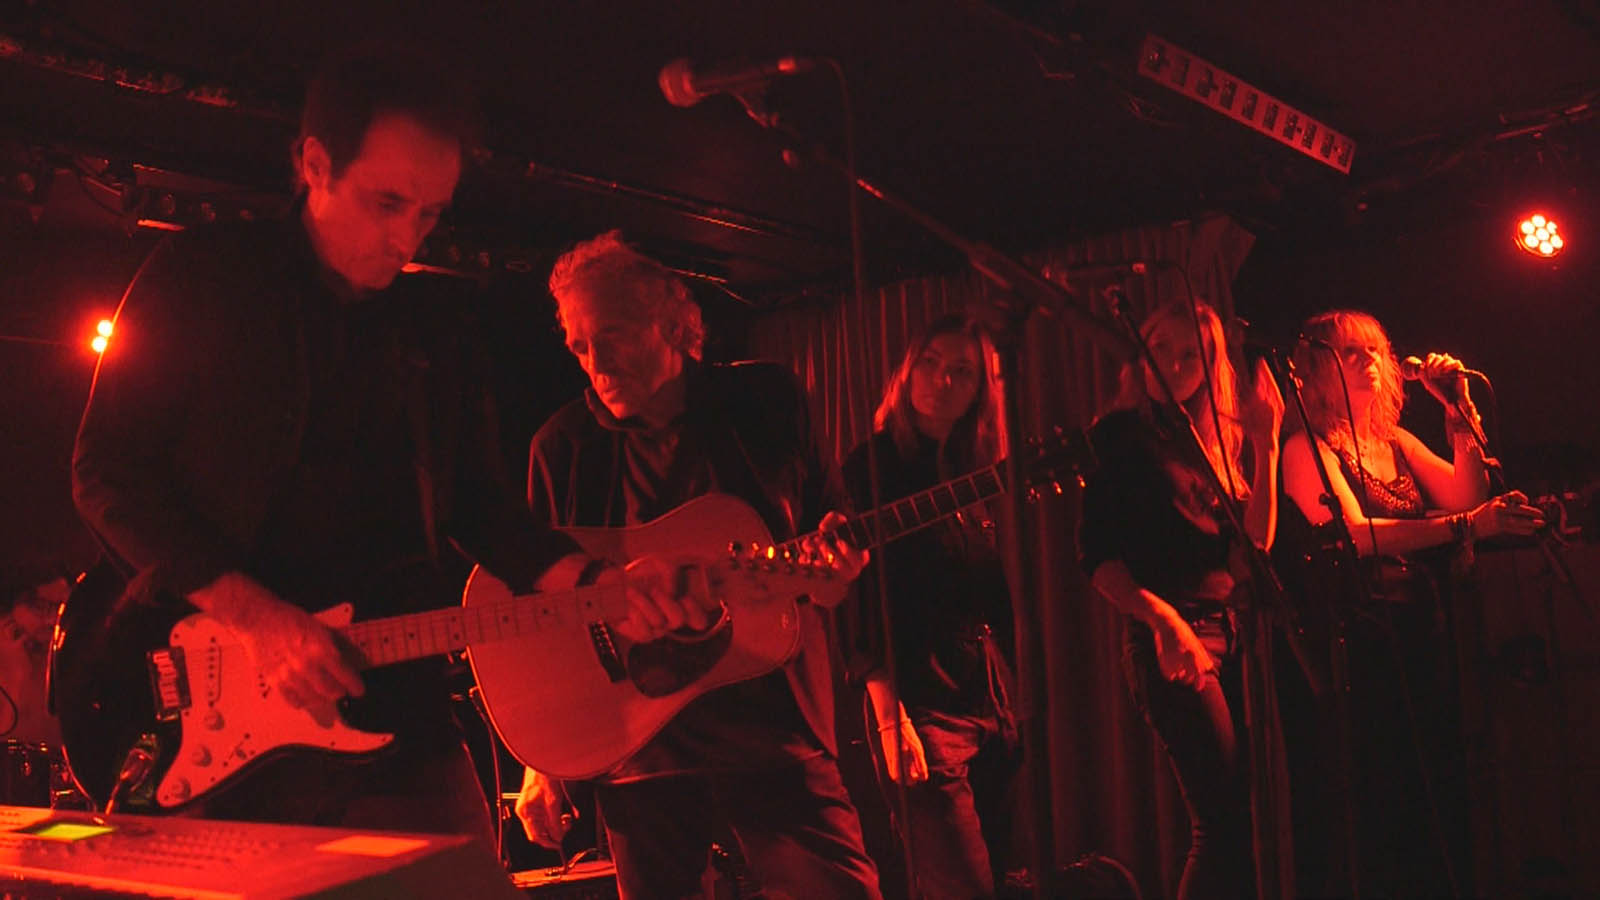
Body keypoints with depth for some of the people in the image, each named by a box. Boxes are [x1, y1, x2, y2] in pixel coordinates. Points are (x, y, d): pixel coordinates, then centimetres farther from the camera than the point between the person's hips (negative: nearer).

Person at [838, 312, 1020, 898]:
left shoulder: (967, 476, 15)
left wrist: (1008, 709, 13)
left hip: (991, 712, 7)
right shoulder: (874, 466, -4)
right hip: (924, 708, -7)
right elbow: (864, 601, -11)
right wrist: (890, 719, -18)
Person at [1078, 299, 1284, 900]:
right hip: (1171, 636, -7)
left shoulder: (1212, 439, 17)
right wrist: (1162, 619, -22)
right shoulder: (1120, 435, -1)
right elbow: (1098, 556, -9)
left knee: (1252, 811, 5)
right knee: (1225, 818, -11)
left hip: (1231, 633, 7)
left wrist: (1265, 443, 4)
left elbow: (1257, 540, 9)